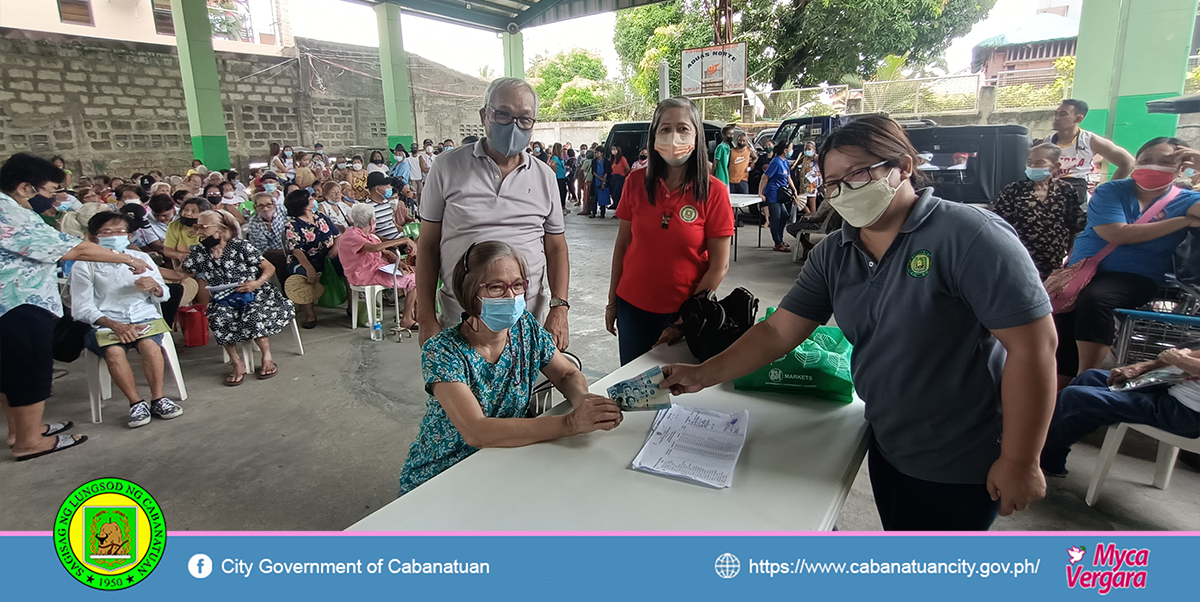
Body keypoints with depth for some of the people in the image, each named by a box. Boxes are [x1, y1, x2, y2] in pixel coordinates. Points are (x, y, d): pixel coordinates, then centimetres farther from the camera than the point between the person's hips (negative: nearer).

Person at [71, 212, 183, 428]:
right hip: (105, 324, -1)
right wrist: (114, 325, -22)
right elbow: (81, 309, -5)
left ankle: (158, 399, -18)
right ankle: (136, 403, -17)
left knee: (149, 344, -31)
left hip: (145, 318, 1)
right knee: (114, 351, -33)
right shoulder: (84, 266, 1)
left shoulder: (141, 258, 10)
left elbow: (164, 296, 15)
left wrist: (154, 287, -11)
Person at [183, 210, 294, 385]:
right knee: (219, 320, -29)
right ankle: (237, 363, -14)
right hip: (223, 300, 3)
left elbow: (269, 268, -4)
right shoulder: (199, 252, 4)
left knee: (253, 317, -33)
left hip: (252, 294, -3)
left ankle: (267, 357, -9)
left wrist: (257, 283, -21)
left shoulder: (240, 246, -7)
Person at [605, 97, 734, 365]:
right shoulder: (637, 181, -3)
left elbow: (719, 266, -10)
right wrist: (612, 301, 6)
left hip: (684, 313, -2)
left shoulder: (714, 191, -10)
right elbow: (622, 244, 4)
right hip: (633, 307, 2)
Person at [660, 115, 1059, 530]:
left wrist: (1020, 462, -18)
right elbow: (778, 331, -3)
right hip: (886, 447, 6)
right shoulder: (832, 255, -2)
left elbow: (1032, 346, -21)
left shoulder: (969, 235, -21)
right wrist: (702, 376, -11)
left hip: (962, 465, -5)